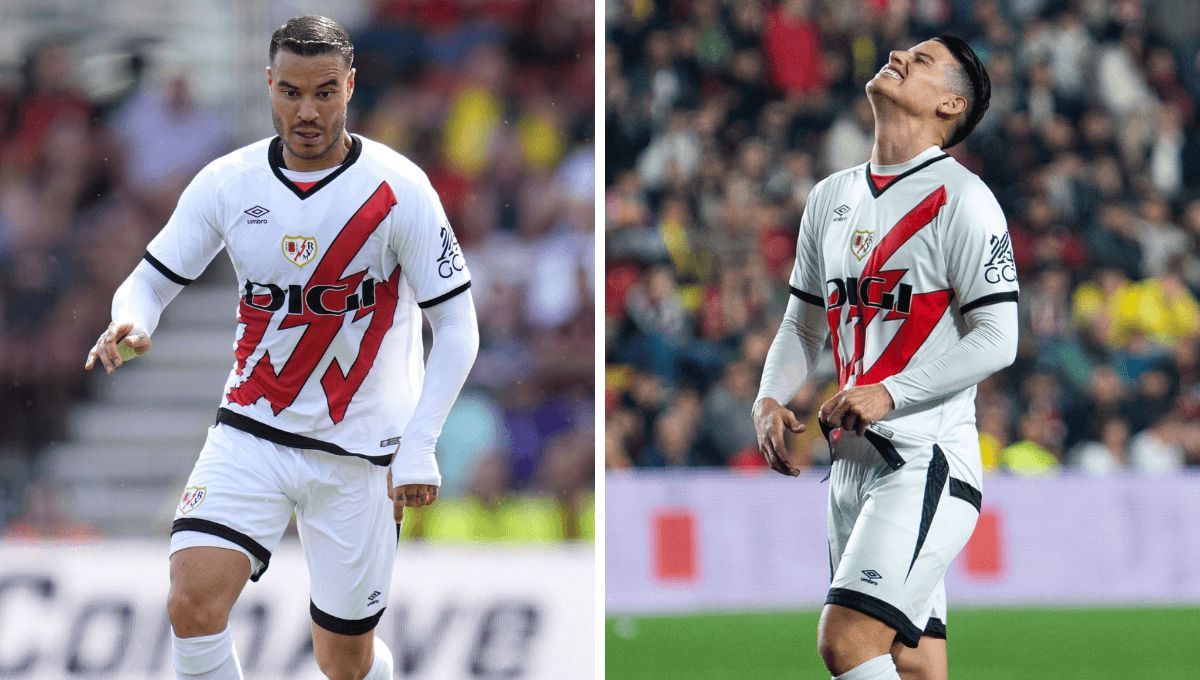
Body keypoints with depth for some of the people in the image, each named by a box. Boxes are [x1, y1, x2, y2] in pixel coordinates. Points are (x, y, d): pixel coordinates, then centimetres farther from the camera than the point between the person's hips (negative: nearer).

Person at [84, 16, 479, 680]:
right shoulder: (228, 182, -3)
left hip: (357, 450, -2)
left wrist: (419, 447, -16)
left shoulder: (397, 189, -11)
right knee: (193, 603, -22)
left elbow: (456, 326, -7)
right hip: (249, 434, 2)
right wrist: (130, 325, -21)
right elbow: (151, 279, 5)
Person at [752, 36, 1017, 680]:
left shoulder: (961, 199, -8)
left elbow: (996, 340, -12)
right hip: (852, 459, 7)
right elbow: (804, 323, 22)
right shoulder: (832, 197, 14)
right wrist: (770, 398, 3)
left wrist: (889, 395, -21)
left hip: (928, 462, -7)